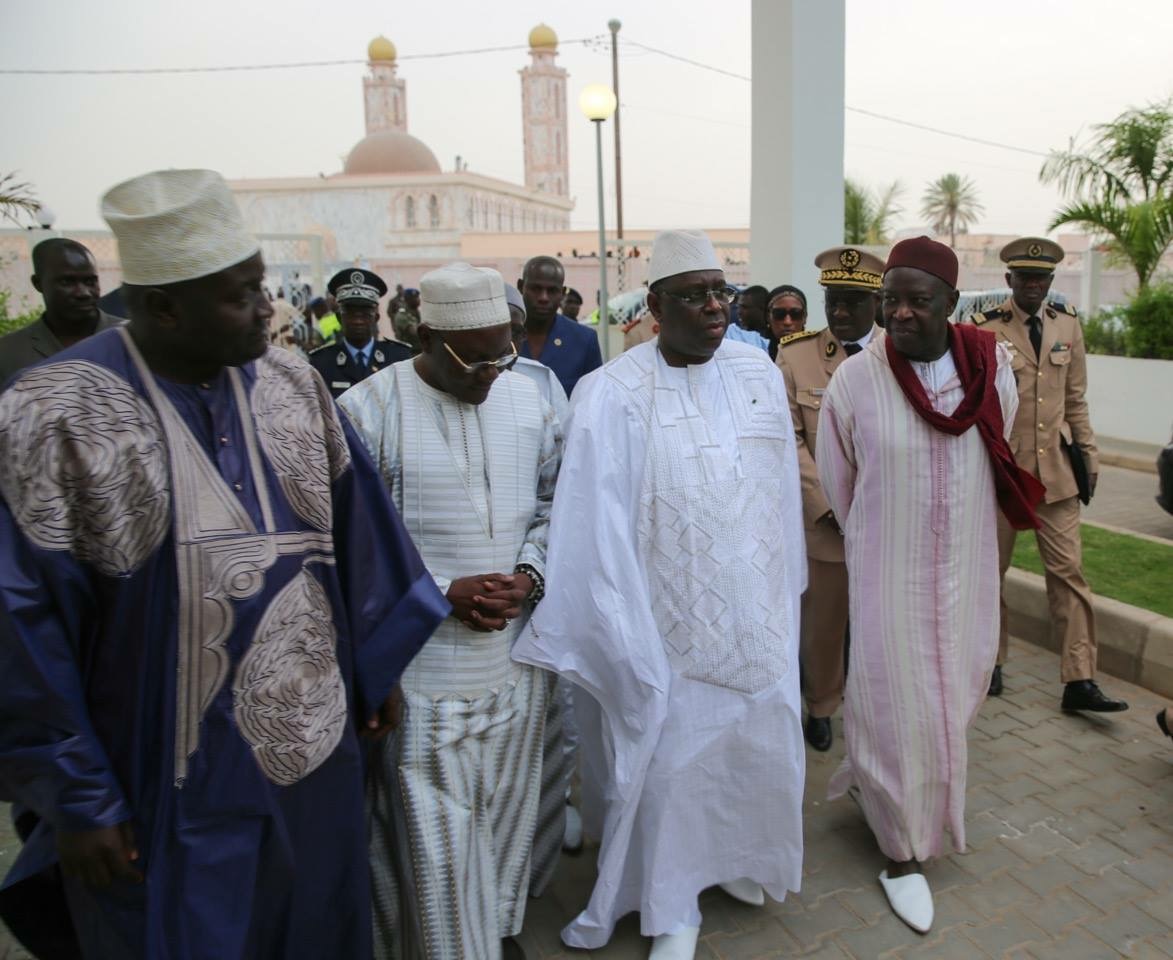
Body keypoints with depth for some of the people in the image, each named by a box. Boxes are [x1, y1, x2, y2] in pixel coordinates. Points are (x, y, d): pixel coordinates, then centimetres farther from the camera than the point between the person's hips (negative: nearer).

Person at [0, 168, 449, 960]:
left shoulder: (293, 382, -3)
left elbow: (355, 528, 4)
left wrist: (378, 664, 8)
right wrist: (76, 798, -8)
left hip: (317, 749, 4)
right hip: (173, 785, -3)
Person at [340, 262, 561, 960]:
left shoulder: (527, 396, 4)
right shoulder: (369, 408, -10)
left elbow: (555, 497, 11)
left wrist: (530, 574, -6)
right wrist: (443, 593, -14)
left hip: (515, 649, 5)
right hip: (423, 657, -4)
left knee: (508, 802, 19)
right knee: (434, 824, 4)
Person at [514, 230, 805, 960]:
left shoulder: (760, 373, 0)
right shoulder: (615, 394, -15)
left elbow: (784, 490, 5)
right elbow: (599, 526, -18)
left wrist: (786, 593, 9)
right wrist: (622, 641, -19)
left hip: (756, 613, 5)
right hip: (671, 619, -4)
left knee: (757, 744, 19)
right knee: (671, 760, 10)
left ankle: (741, 859, 47)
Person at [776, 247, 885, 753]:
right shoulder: (795, 354, -1)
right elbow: (790, 439, -5)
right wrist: (829, 507, -13)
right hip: (821, 520, 0)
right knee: (822, 619, 10)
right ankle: (821, 706, 31)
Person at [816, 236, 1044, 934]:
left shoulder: (992, 366, -6)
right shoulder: (855, 379, -14)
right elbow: (837, 480, -1)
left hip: (966, 569, 4)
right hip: (889, 571, -4)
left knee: (954, 697, 16)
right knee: (896, 704, 5)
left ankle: (870, 778, 45)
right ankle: (903, 851, 25)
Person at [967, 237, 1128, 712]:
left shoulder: (1068, 326, 8)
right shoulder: (983, 329, -6)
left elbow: (1075, 400, 13)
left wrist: (1089, 456, 10)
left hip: (1056, 469, 3)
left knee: (1069, 571, 2)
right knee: (992, 569, 10)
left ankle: (1079, 681, 8)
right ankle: (992, 661, 27)